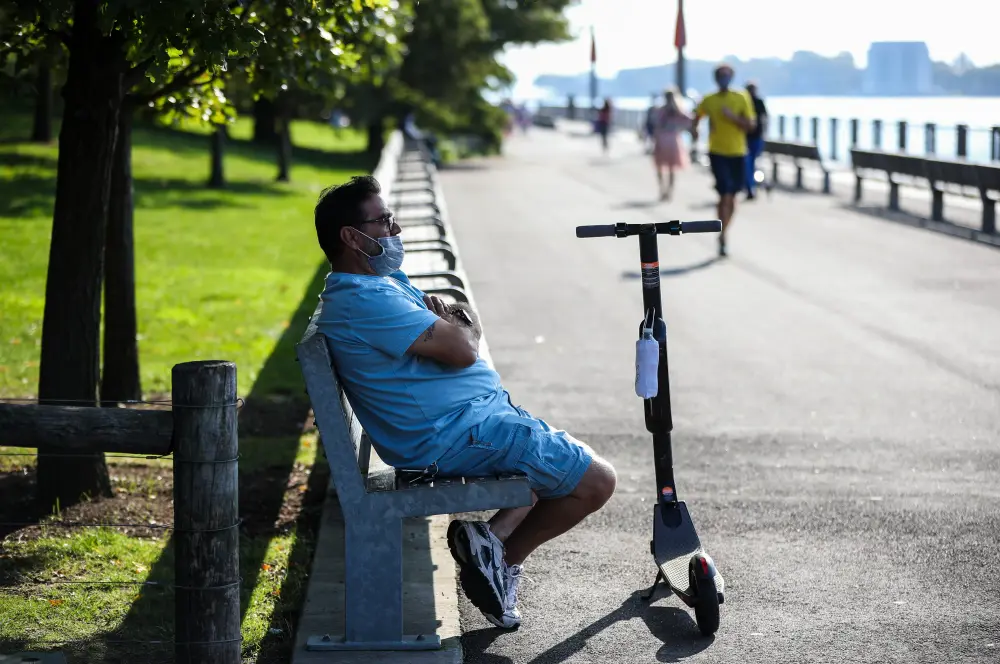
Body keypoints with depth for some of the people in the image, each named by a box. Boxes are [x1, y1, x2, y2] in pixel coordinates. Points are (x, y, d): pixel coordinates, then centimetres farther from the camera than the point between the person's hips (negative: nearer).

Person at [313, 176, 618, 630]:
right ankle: (505, 556, 3)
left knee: (566, 461, 23)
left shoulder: (382, 283, 15)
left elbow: (466, 327, 16)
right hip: (459, 435, -11)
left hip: (479, 414, 11)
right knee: (596, 481, -8)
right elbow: (460, 350, -24)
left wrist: (447, 320, -8)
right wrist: (462, 327, 0)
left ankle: (494, 537, 7)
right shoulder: (363, 299, -20)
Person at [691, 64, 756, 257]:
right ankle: (722, 238, -10)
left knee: (731, 197, 11)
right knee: (725, 195, -14)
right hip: (717, 153, -2)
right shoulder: (708, 101, 2)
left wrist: (733, 116, -18)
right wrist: (694, 129, -2)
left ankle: (723, 233, 28)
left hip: (738, 154, 2)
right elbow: (697, 117, 18)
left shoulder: (741, 99, -1)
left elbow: (750, 125, -4)